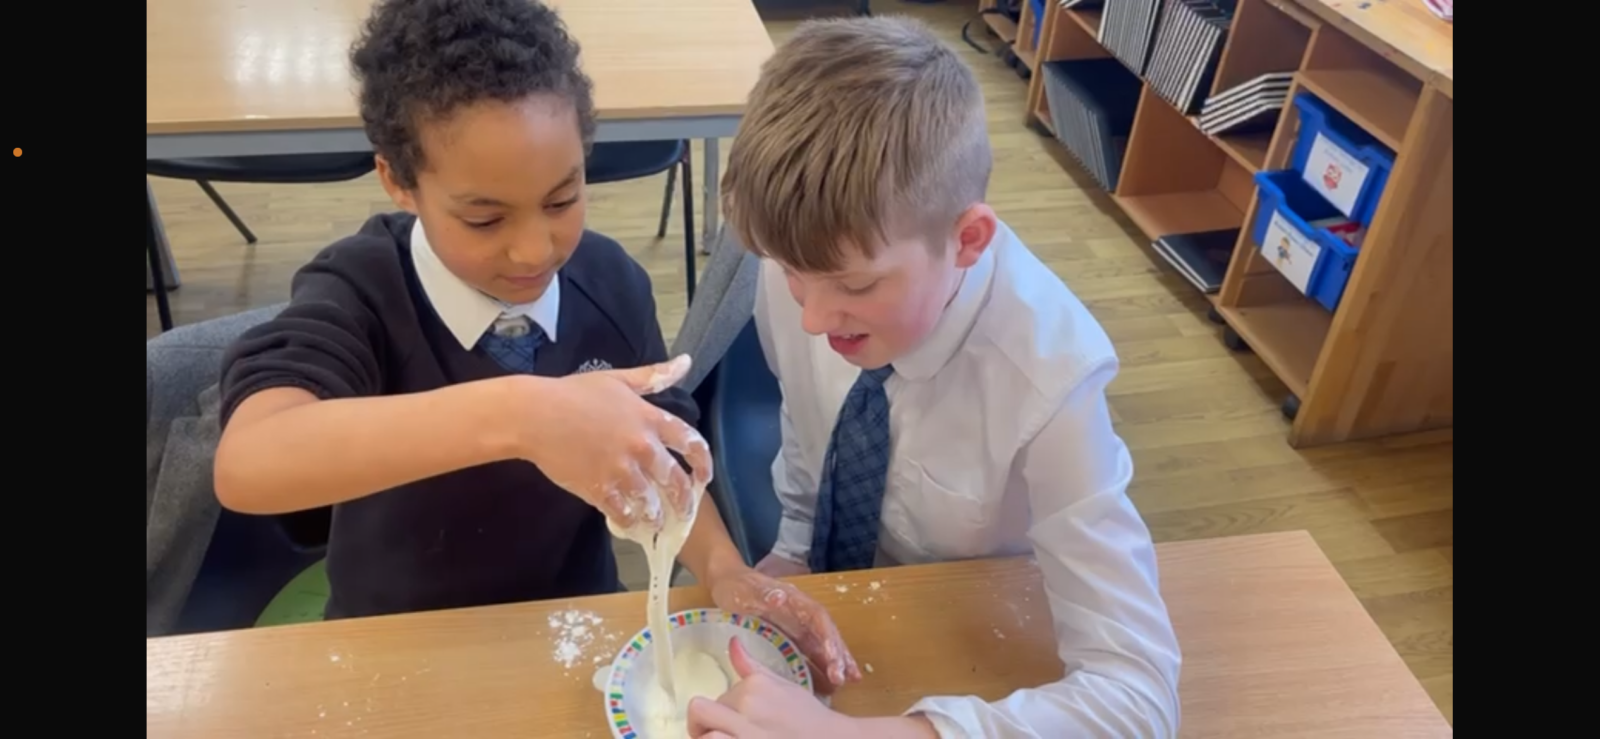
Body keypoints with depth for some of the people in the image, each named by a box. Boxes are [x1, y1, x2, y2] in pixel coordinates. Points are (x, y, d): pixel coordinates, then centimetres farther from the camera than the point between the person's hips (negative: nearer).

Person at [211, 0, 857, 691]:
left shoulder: (611, 280, -9)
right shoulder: (358, 292, -17)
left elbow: (657, 454, 0)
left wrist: (724, 570, -17)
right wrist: (517, 415, -43)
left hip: (574, 626, 2)